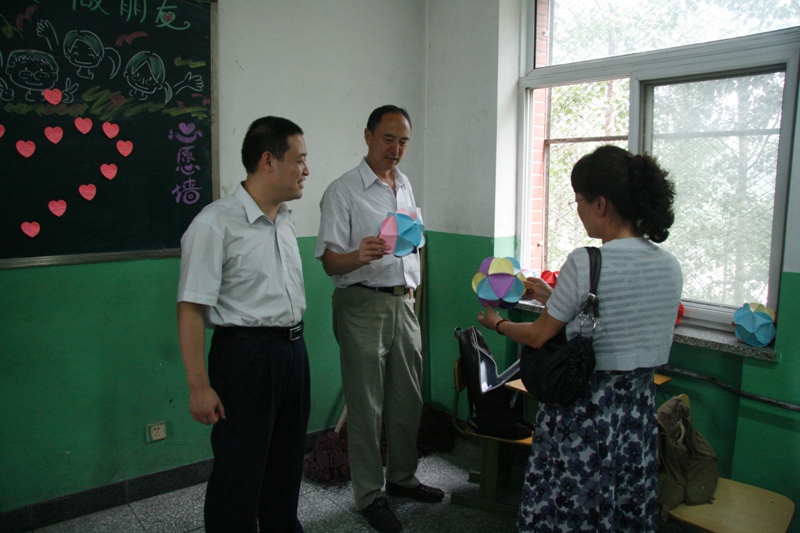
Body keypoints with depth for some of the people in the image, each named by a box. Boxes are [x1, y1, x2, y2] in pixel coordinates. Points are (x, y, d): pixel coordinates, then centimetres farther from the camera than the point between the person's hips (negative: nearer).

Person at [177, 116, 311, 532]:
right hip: (245, 353, -8)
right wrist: (199, 386, -19)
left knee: (286, 460, 21)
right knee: (239, 470, 5)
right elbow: (191, 309, -18)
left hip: (293, 350, 8)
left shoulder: (284, 220, 10)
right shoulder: (215, 223, -15)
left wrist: (294, 340, 16)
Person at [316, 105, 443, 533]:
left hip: (402, 302, 7)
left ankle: (402, 477, 32)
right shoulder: (342, 191, -8)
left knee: (408, 398, 13)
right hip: (363, 304, -6)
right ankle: (369, 495, 18)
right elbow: (329, 261, -13)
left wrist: (411, 286, 16)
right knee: (366, 404, 2)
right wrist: (359, 257, -33)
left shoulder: (404, 186, 14)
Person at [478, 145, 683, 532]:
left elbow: (539, 337, -10)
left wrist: (497, 323, 9)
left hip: (583, 411, -6)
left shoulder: (585, 262, -20)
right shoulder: (670, 266, 0)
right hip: (639, 407, 6)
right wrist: (555, 298, 18)